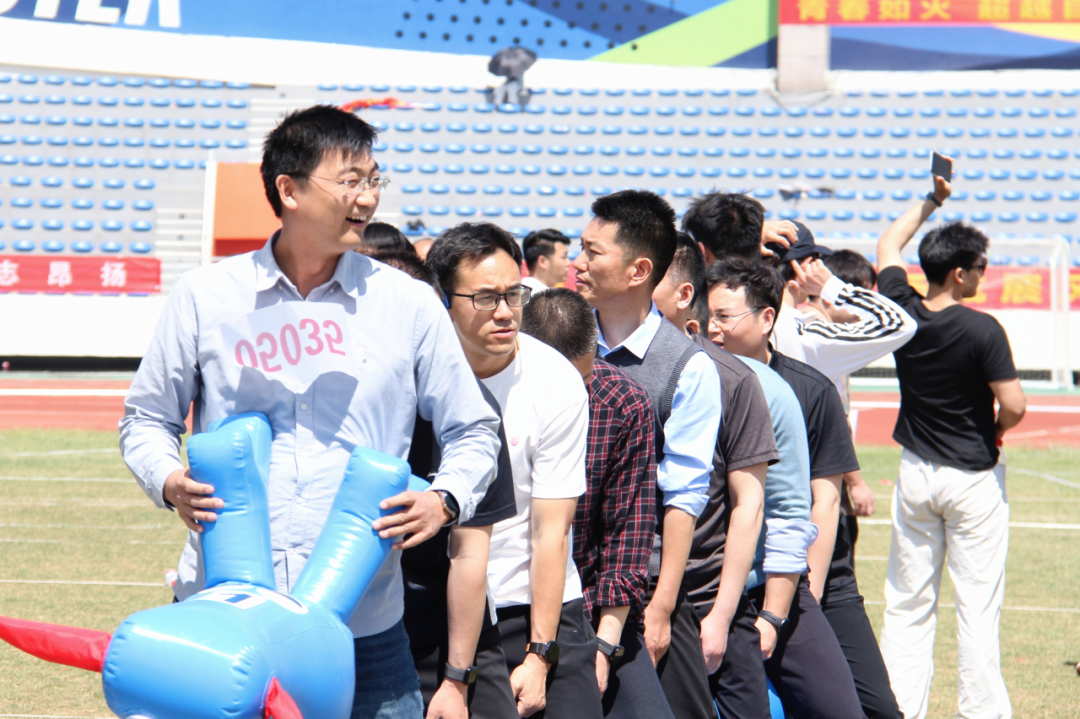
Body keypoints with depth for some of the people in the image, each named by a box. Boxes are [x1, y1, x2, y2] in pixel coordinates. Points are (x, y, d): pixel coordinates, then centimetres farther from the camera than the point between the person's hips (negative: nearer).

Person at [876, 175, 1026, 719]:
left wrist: (930, 202, 25)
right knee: (977, 606, 1)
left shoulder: (901, 311, -3)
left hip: (916, 472, 5)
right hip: (974, 476, -5)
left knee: (908, 604, 10)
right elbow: (1014, 406, -19)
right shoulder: (981, 330, -18)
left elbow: (888, 246, 16)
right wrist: (996, 433, 2)